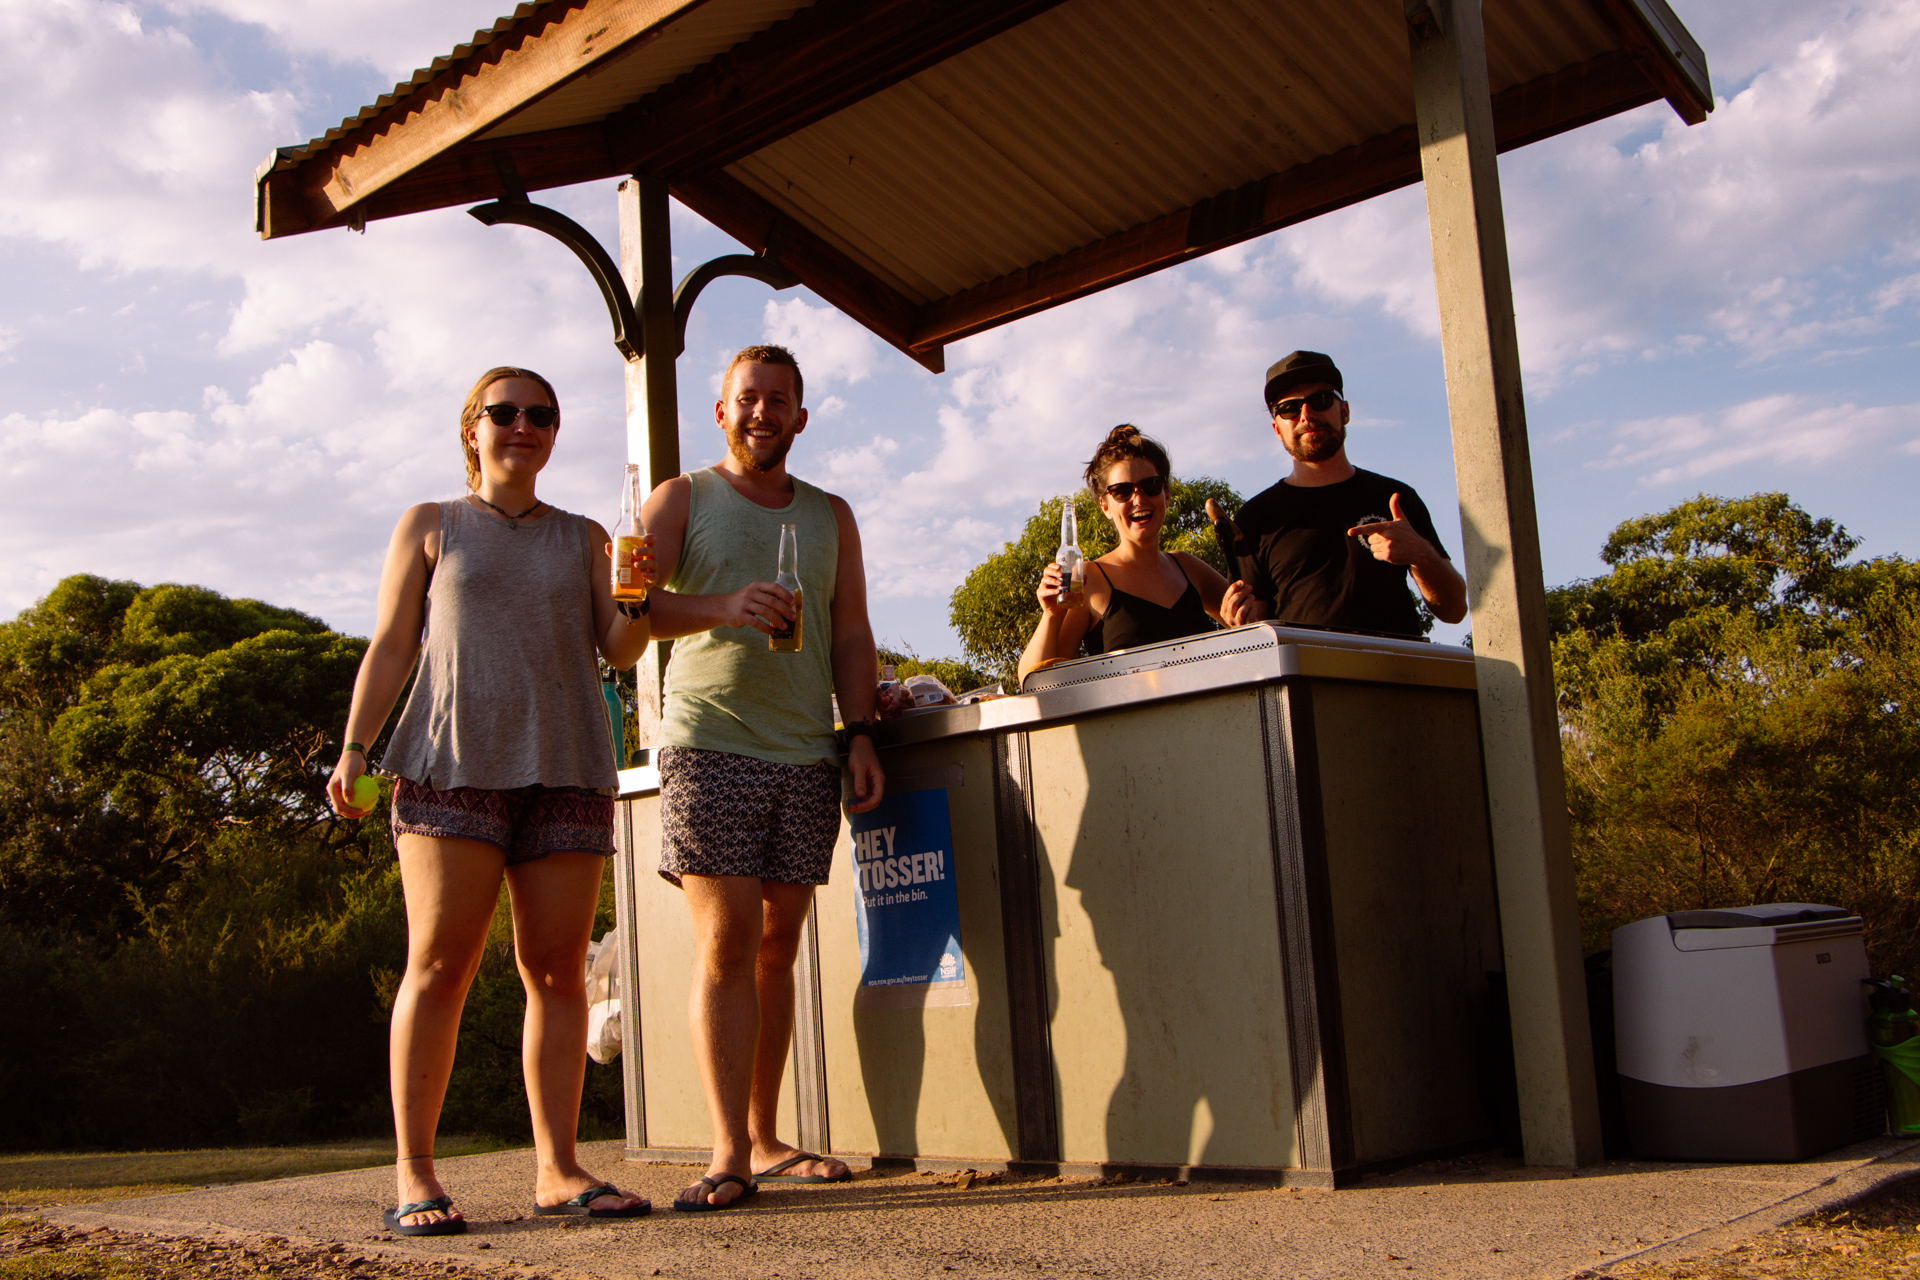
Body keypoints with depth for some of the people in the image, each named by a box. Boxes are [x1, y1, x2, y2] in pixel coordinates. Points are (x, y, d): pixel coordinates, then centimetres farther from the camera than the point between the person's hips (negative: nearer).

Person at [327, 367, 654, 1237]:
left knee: (558, 969, -1)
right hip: (453, 763, -2)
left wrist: (636, 603, -10)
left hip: (565, 769, 2)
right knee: (439, 964, -8)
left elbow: (618, 650, 11)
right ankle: (413, 1173, -3)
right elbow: (390, 647, 10)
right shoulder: (430, 527, 15)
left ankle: (557, 1168, 3)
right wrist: (352, 747, -2)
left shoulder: (584, 538, 19)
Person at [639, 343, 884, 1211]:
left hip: (807, 755, 4)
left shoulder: (830, 517, 19)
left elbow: (851, 634, 15)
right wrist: (724, 606, -22)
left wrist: (860, 732, 2)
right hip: (710, 746, -3)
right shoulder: (681, 500, 9)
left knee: (777, 945, 5)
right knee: (726, 942, -10)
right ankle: (729, 1154, -8)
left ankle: (764, 1140, 12)